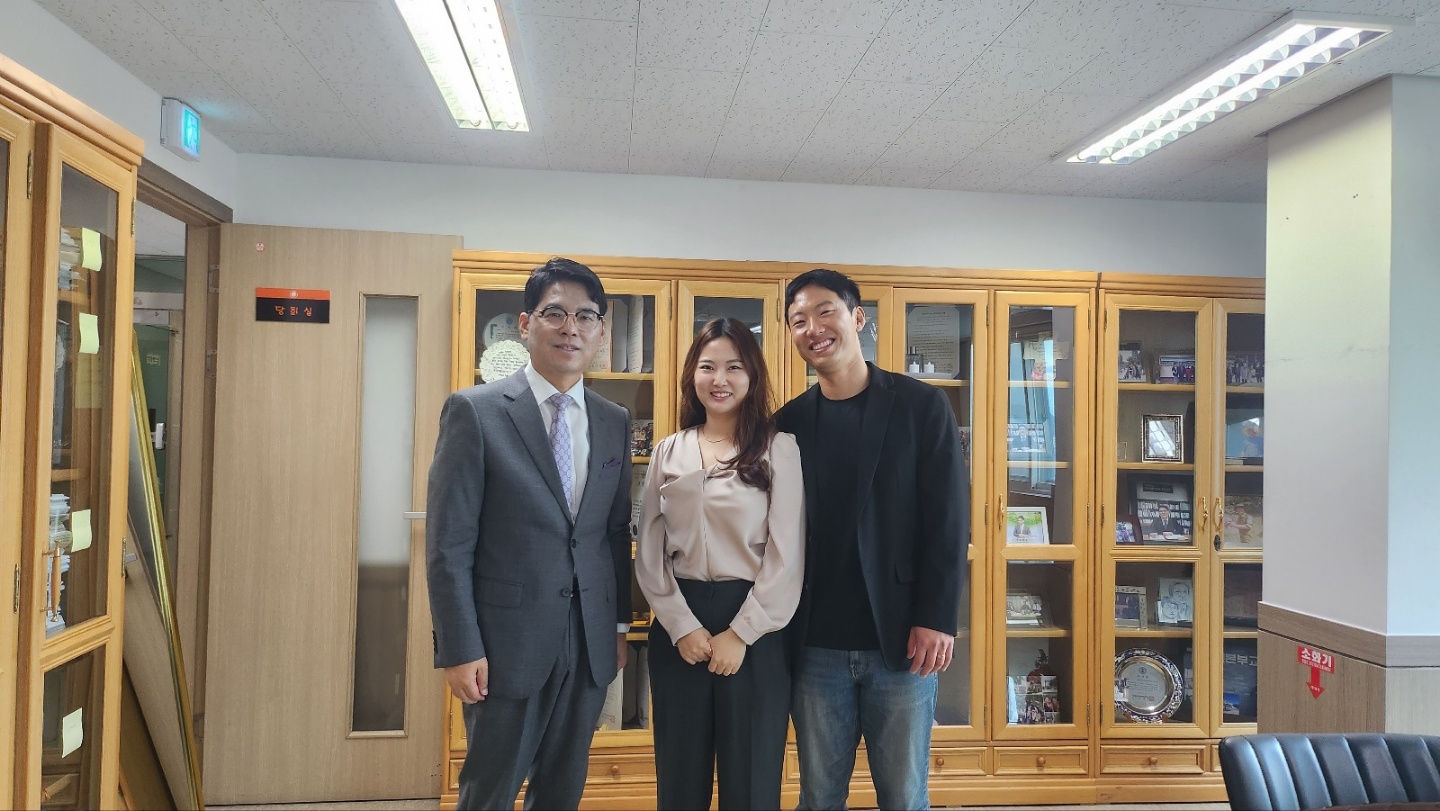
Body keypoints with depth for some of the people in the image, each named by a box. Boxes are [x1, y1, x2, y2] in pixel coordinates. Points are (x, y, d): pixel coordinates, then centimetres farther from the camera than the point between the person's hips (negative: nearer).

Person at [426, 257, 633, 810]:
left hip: (590, 644, 5)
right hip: (508, 642, -4)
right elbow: (448, 543, -10)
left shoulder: (615, 423, 6)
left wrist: (619, 625, 12)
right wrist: (459, 649, -12)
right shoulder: (475, 411, -9)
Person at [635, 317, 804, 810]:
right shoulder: (668, 452, 7)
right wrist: (682, 627, -6)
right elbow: (649, 552, 4)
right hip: (678, 626, 3)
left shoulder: (779, 449, -3)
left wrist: (740, 633, -10)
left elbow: (786, 555, -6)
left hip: (755, 629, -3)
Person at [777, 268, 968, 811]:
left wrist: (937, 619, -11)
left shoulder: (921, 406, -2)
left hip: (901, 641, -2)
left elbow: (949, 519, -4)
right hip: (816, 646, 2)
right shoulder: (788, 422, 5)